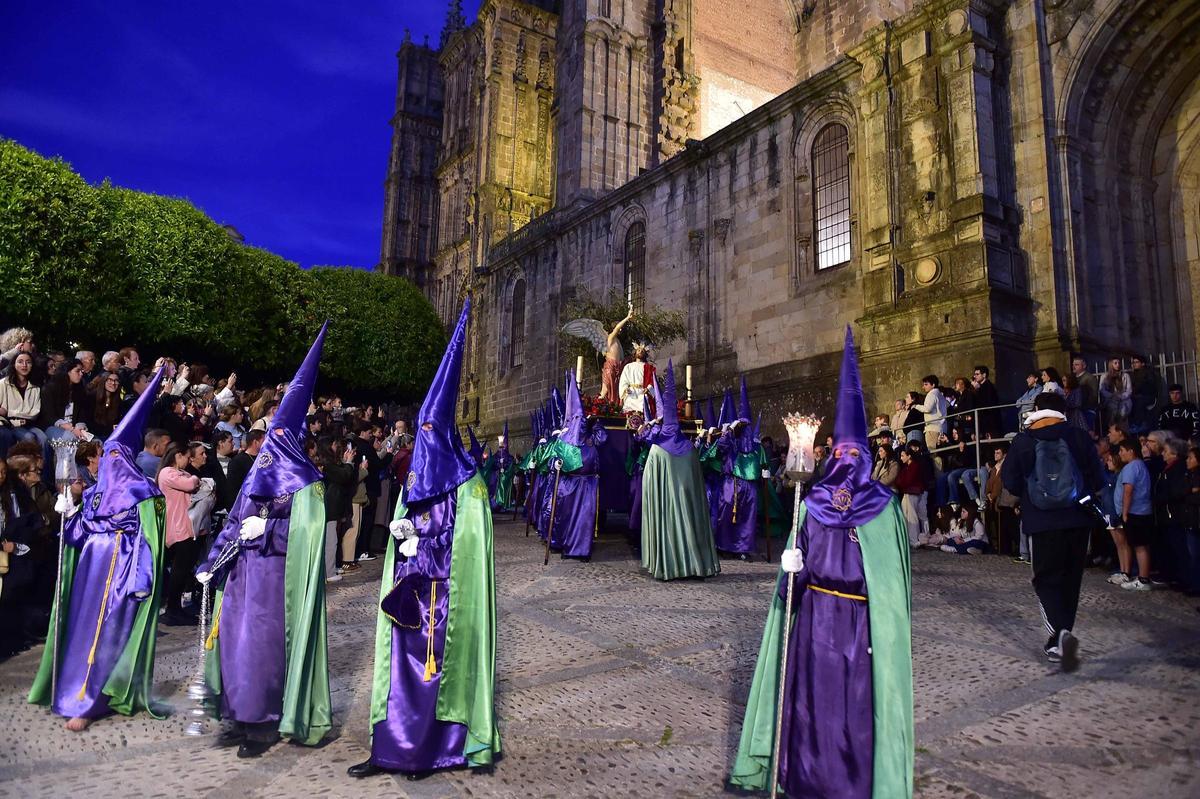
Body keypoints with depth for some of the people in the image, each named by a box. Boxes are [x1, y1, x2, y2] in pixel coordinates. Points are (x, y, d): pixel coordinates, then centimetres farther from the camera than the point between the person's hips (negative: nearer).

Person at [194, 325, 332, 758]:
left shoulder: (302, 484, -8)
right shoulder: (258, 474, 13)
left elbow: (305, 531, -16)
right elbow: (234, 522, 15)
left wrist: (264, 529, -22)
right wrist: (211, 565, 10)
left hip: (275, 576, -7)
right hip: (243, 572, 8)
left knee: (263, 641, -4)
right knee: (235, 637, 10)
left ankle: (266, 722, 10)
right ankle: (243, 717, 23)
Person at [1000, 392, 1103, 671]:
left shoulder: (1022, 441, -4)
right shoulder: (1078, 437, -2)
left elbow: (1010, 482, -2)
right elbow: (1096, 480, -2)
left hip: (1041, 523, -2)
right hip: (1078, 520, 2)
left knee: (1047, 580, 6)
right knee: (1070, 580, 15)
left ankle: (1060, 634, -18)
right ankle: (1059, 641, 22)